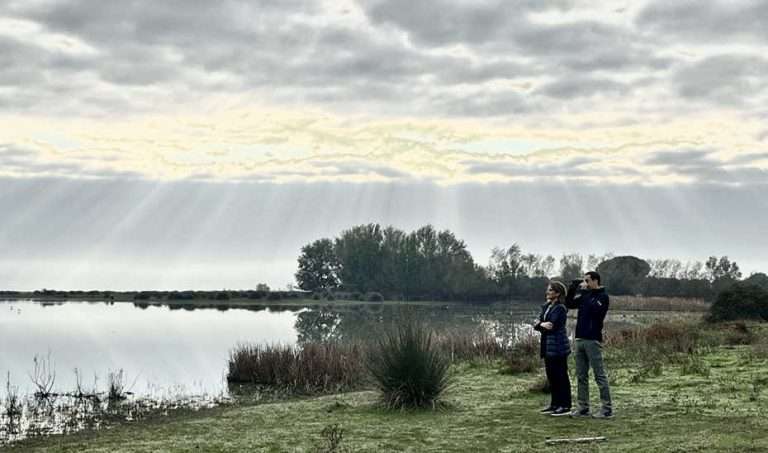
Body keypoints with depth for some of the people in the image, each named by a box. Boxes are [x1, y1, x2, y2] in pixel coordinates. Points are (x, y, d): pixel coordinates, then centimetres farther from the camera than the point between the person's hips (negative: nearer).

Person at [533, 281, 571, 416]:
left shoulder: (560, 308, -12)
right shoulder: (546, 307, 13)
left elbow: (552, 326, -20)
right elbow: (536, 325, 8)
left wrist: (540, 325, -5)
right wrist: (542, 325, -13)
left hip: (558, 347, -9)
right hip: (548, 346, 9)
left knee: (561, 376, -3)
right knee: (551, 376, 13)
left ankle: (565, 406, 2)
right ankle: (555, 404, 21)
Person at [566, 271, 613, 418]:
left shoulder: (603, 296, -6)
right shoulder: (585, 295, 15)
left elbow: (595, 309, -22)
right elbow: (569, 304, 18)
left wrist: (583, 293, -15)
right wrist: (572, 289, 5)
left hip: (593, 340, -8)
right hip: (580, 339, 8)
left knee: (600, 375, -5)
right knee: (581, 376, 9)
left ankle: (607, 409, -2)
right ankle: (583, 408, 14)